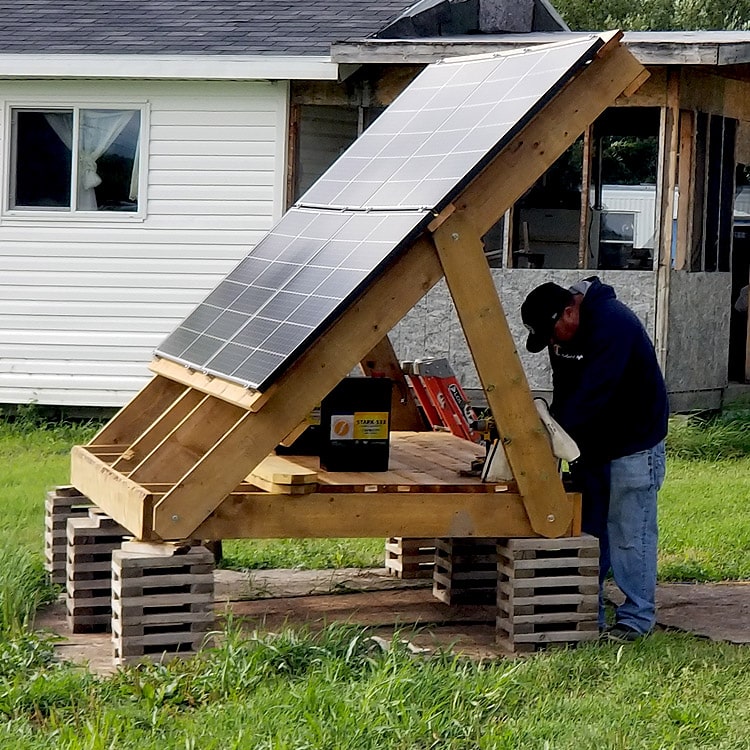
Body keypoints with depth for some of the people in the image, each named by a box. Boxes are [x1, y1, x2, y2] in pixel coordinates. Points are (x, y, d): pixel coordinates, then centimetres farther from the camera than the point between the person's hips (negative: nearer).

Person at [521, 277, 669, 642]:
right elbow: (565, 390, 7)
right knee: (589, 530, 10)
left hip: (634, 444, -9)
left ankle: (637, 617, 3)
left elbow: (593, 393, -30)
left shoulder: (613, 324, -25)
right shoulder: (562, 333, 3)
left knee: (629, 532, -6)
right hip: (592, 444, 9)